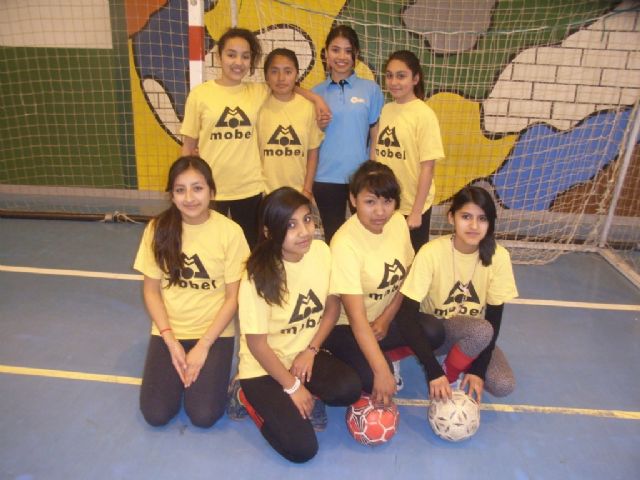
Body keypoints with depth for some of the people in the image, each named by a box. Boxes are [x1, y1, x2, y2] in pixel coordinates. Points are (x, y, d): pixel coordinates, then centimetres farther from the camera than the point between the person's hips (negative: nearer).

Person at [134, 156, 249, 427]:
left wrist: (203, 345, -13)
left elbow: (233, 297, -8)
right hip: (169, 331, 2)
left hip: (215, 333, -2)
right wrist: (171, 341, -10)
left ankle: (201, 365, 16)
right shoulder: (158, 229, -7)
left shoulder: (230, 232, -14)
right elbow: (151, 290, -1)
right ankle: (179, 365, 20)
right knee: (155, 414, -8)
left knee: (203, 415, -12)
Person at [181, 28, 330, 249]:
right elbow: (188, 145, 1)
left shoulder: (258, 93, 2)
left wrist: (316, 98, 2)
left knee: (250, 250, 15)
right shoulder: (200, 93, -3)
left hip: (249, 189, 2)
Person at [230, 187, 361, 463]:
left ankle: (304, 398, 8)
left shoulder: (322, 252, -11)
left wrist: (311, 351, -9)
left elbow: (332, 307, 2)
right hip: (264, 366, -4)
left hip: (305, 353, 4)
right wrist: (292, 387, -11)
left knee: (348, 389, -24)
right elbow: (257, 344, -16)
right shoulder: (259, 276, -24)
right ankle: (248, 397, 12)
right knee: (301, 448, -12)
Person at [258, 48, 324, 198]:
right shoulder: (260, 106, -3)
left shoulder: (308, 107, -1)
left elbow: (313, 151, 3)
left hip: (299, 191, 1)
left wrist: (307, 189, 0)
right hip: (265, 192, -1)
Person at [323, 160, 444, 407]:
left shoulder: (398, 222, -8)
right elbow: (356, 317, -30)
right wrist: (382, 371, -33)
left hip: (385, 317, 6)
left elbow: (407, 277, 5)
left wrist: (386, 318, -8)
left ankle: (381, 354, 3)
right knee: (372, 378, -28)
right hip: (345, 325, -6)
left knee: (433, 333, -19)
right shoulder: (345, 243, -28)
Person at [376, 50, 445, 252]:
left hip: (412, 205, -5)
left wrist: (416, 211, -14)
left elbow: (428, 167, -14)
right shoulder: (386, 110, 3)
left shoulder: (424, 115, -13)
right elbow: (379, 155, 8)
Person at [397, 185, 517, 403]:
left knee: (504, 385, -20)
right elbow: (407, 315, -26)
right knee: (482, 330, -32)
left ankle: (465, 363, 8)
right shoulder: (432, 252, -25)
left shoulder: (499, 256, -16)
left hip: (476, 334, 3)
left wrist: (478, 370, -15)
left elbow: (494, 318, -9)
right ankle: (448, 377, -7)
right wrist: (434, 371, -31)